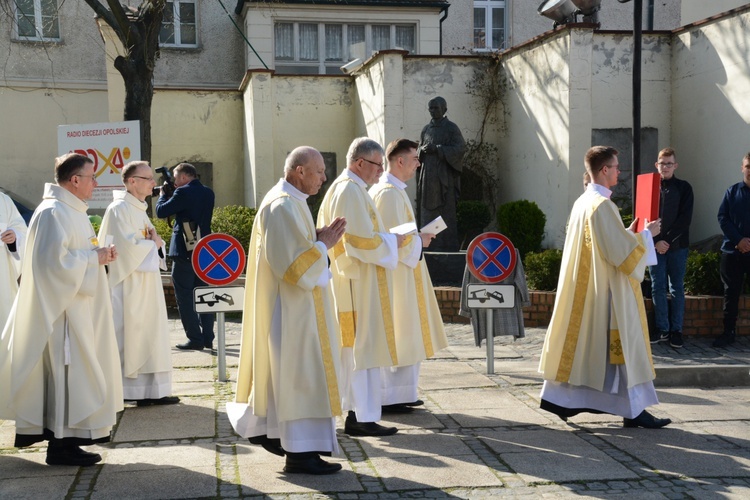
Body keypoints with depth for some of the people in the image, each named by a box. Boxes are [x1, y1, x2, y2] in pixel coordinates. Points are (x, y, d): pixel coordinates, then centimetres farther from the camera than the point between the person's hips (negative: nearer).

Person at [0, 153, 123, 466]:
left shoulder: (71, 210, 15)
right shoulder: (54, 213, -17)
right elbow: (56, 262, -24)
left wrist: (99, 254, 7)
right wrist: (95, 258, -15)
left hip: (78, 308, 10)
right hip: (64, 308, -10)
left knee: (69, 368, 15)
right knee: (66, 371, -5)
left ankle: (68, 433, 24)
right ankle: (62, 443, 3)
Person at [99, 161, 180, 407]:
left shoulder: (139, 209, 16)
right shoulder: (119, 210, -13)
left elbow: (151, 241, 20)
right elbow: (128, 246, -22)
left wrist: (154, 242, -3)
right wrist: (152, 243, -6)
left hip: (145, 285, 9)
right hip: (129, 286, -9)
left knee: (150, 336, 9)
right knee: (130, 337, -5)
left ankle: (151, 390, 14)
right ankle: (123, 391, 2)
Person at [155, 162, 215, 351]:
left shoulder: (183, 193, -14)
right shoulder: (208, 193, 10)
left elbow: (161, 212, -10)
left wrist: (163, 193, 7)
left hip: (184, 252, -7)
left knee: (185, 297, 0)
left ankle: (195, 339, -1)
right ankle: (208, 338, 13)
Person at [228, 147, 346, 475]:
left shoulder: (290, 202, 13)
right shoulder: (283, 206, -20)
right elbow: (293, 263, -24)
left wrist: (319, 240, 6)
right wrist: (323, 245, -12)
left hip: (292, 304, 11)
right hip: (291, 305, -11)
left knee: (283, 369, 18)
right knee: (300, 373, -5)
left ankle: (264, 429, 30)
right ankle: (300, 451, 1)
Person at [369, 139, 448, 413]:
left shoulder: (390, 190, 15)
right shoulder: (389, 193, -17)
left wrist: (417, 237, 12)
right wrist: (420, 241, -8)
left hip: (398, 272, 11)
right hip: (395, 274, -11)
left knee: (402, 336, 14)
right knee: (394, 337, -4)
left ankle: (401, 393, 20)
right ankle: (388, 398, 2)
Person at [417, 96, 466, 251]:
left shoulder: (451, 128, -2)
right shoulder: (426, 129, 14)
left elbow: (460, 148, -11)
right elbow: (418, 149, 18)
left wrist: (436, 149, -17)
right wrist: (423, 150, -6)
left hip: (444, 176, -5)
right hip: (427, 175, 5)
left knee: (446, 211, -5)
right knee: (427, 210, 3)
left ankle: (448, 246, -1)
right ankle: (429, 246, 7)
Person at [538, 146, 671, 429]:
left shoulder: (582, 202, 11)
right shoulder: (602, 205, -18)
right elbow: (622, 251, -19)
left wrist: (630, 231, 17)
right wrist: (646, 234, -4)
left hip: (584, 287, 10)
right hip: (607, 290, -10)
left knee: (579, 341, 13)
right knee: (620, 345, -3)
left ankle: (558, 398, 17)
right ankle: (633, 411, 3)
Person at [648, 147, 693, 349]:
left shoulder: (684, 188, 4)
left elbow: (685, 219, -3)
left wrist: (667, 240, -11)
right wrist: (656, 241, -10)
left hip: (678, 245, -1)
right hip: (655, 245, 1)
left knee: (677, 289, 3)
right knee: (657, 288, 2)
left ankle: (676, 330, 8)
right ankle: (662, 329, 9)